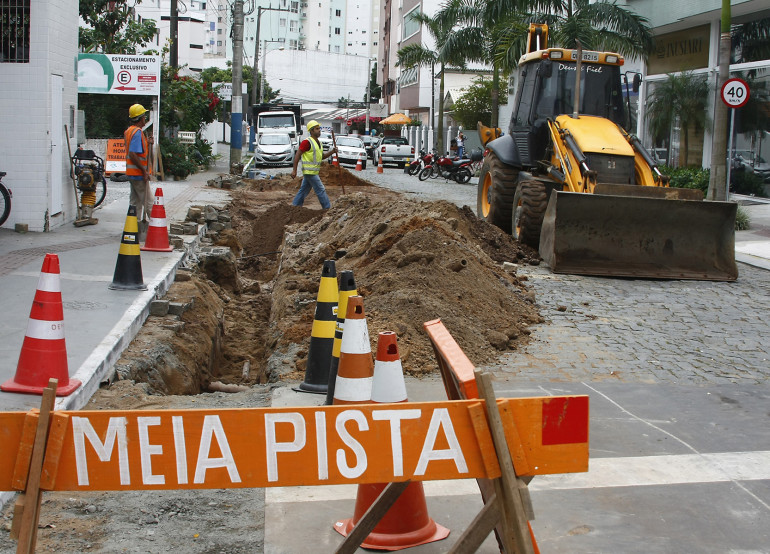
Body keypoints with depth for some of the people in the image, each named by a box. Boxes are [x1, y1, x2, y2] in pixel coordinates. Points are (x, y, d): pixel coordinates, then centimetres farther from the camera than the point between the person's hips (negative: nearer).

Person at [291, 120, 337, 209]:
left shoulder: (318, 143, 15)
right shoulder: (307, 142, -14)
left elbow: (322, 156, 20)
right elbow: (297, 155, -15)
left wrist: (332, 152, 2)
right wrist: (294, 170, -18)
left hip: (313, 171, 9)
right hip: (309, 171, -9)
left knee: (303, 190, 14)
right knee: (320, 190, -5)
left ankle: (294, 205, 21)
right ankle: (328, 208, 1)